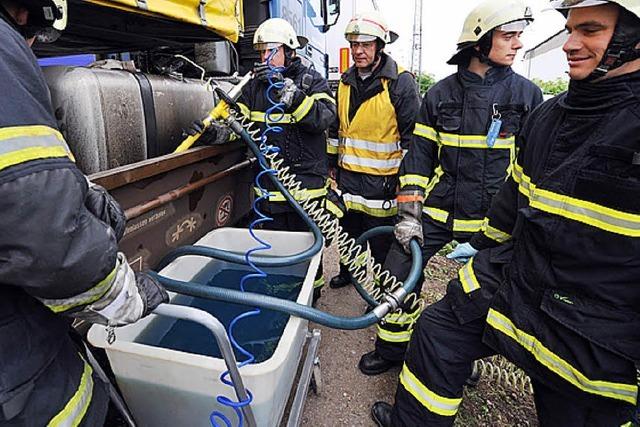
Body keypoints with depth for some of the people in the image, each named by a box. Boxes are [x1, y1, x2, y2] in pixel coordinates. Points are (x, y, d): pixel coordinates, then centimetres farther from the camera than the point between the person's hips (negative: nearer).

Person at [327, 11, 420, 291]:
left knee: (382, 241, 7)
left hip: (382, 180, -6)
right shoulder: (346, 81, 8)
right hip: (348, 175, 6)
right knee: (349, 231, 23)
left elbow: (412, 136, -11)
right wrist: (333, 161, 19)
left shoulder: (401, 82, -11)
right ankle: (348, 271, 47)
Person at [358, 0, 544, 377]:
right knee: (398, 274, -4)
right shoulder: (440, 94, 2)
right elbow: (420, 154, 1)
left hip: (493, 218, 0)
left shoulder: (527, 95, 1)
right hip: (437, 210, 1)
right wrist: (409, 213, -6)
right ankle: (393, 348, 22)